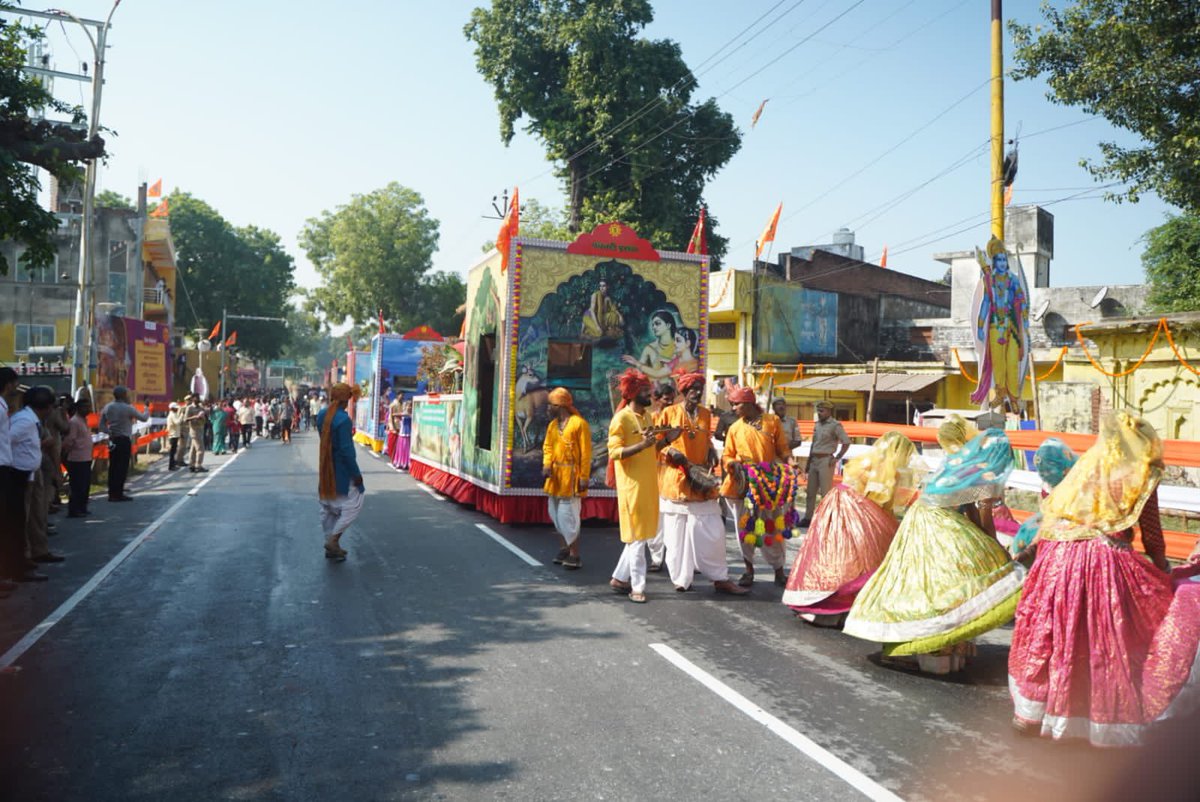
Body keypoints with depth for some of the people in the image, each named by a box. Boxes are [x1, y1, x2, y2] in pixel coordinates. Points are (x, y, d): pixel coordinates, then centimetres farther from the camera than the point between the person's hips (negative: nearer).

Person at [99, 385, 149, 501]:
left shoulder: (107, 407, 7)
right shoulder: (128, 408, -11)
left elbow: (102, 426, 5)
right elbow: (143, 418, -3)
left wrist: (111, 432, 9)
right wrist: (147, 411, 15)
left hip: (113, 440, 6)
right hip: (124, 440, -6)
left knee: (113, 467, 9)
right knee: (122, 467, -2)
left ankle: (112, 493, 13)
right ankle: (118, 494, -1)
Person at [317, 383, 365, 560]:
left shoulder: (321, 414, 0)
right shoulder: (343, 419, -24)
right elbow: (346, 450, -23)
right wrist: (356, 473, -15)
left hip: (326, 469, 8)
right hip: (341, 470, -8)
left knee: (328, 507, 16)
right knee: (353, 504, 6)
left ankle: (331, 544, 23)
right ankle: (333, 540, 0)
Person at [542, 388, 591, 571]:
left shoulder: (579, 423, -11)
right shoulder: (552, 424, 11)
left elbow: (586, 453, -13)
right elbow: (547, 446, 12)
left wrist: (584, 477, -16)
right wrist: (547, 464, -7)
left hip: (570, 477, -8)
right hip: (555, 476, 8)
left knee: (568, 516, -8)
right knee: (556, 515, 14)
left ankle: (574, 555, -1)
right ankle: (564, 549, 26)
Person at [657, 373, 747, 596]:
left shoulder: (706, 414, 12)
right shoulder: (669, 413, -1)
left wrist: (712, 453, 1)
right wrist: (675, 455, -16)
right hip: (676, 480, -3)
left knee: (712, 530, 1)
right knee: (678, 532, 2)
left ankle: (720, 579, 7)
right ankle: (681, 579, 13)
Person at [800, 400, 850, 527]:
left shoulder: (835, 425, -8)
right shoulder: (817, 424, 14)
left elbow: (846, 442, -11)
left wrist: (837, 458, -11)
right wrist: (809, 461, 16)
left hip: (826, 461, -8)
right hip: (814, 461, 8)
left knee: (826, 492, -6)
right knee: (810, 491, 10)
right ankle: (808, 518, 18)